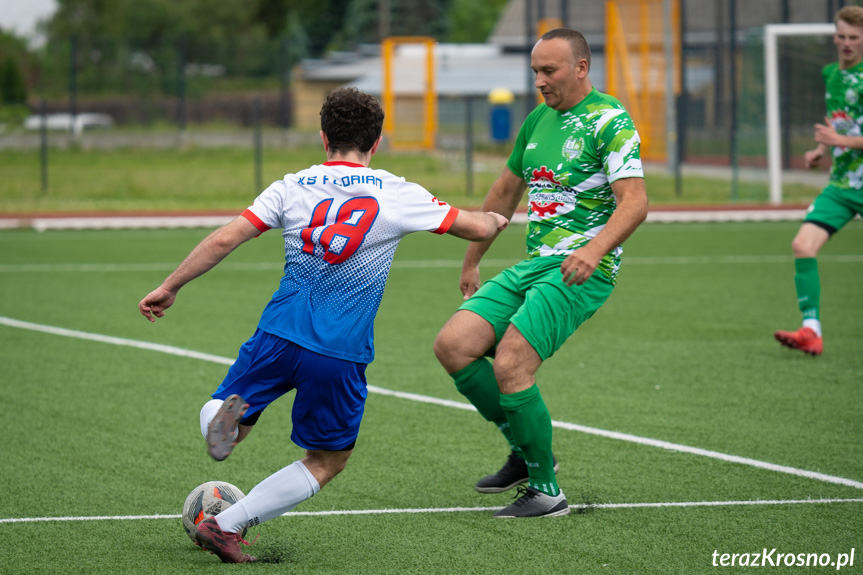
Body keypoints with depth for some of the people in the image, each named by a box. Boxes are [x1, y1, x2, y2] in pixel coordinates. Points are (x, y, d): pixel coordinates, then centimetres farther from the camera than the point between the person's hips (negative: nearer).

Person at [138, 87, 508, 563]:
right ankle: (226, 525, 3)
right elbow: (474, 228, 8)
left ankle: (227, 415, -19)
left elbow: (224, 239, -1)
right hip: (341, 355, -1)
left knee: (223, 420, 19)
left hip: (279, 335, 1)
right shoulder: (398, 195, 0)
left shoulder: (293, 188, 4)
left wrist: (169, 287, 9)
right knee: (327, 462, 16)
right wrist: (494, 219, 32)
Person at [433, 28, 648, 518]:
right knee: (453, 344, -7)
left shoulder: (610, 121, -9)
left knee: (510, 366, -22)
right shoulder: (538, 120, 16)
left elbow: (635, 203, -20)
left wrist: (594, 250, -36)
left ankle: (546, 489, -7)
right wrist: (472, 260, 31)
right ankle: (526, 450, 9)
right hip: (533, 264, 8)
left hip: (581, 271, -8)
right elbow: (506, 191, 29)